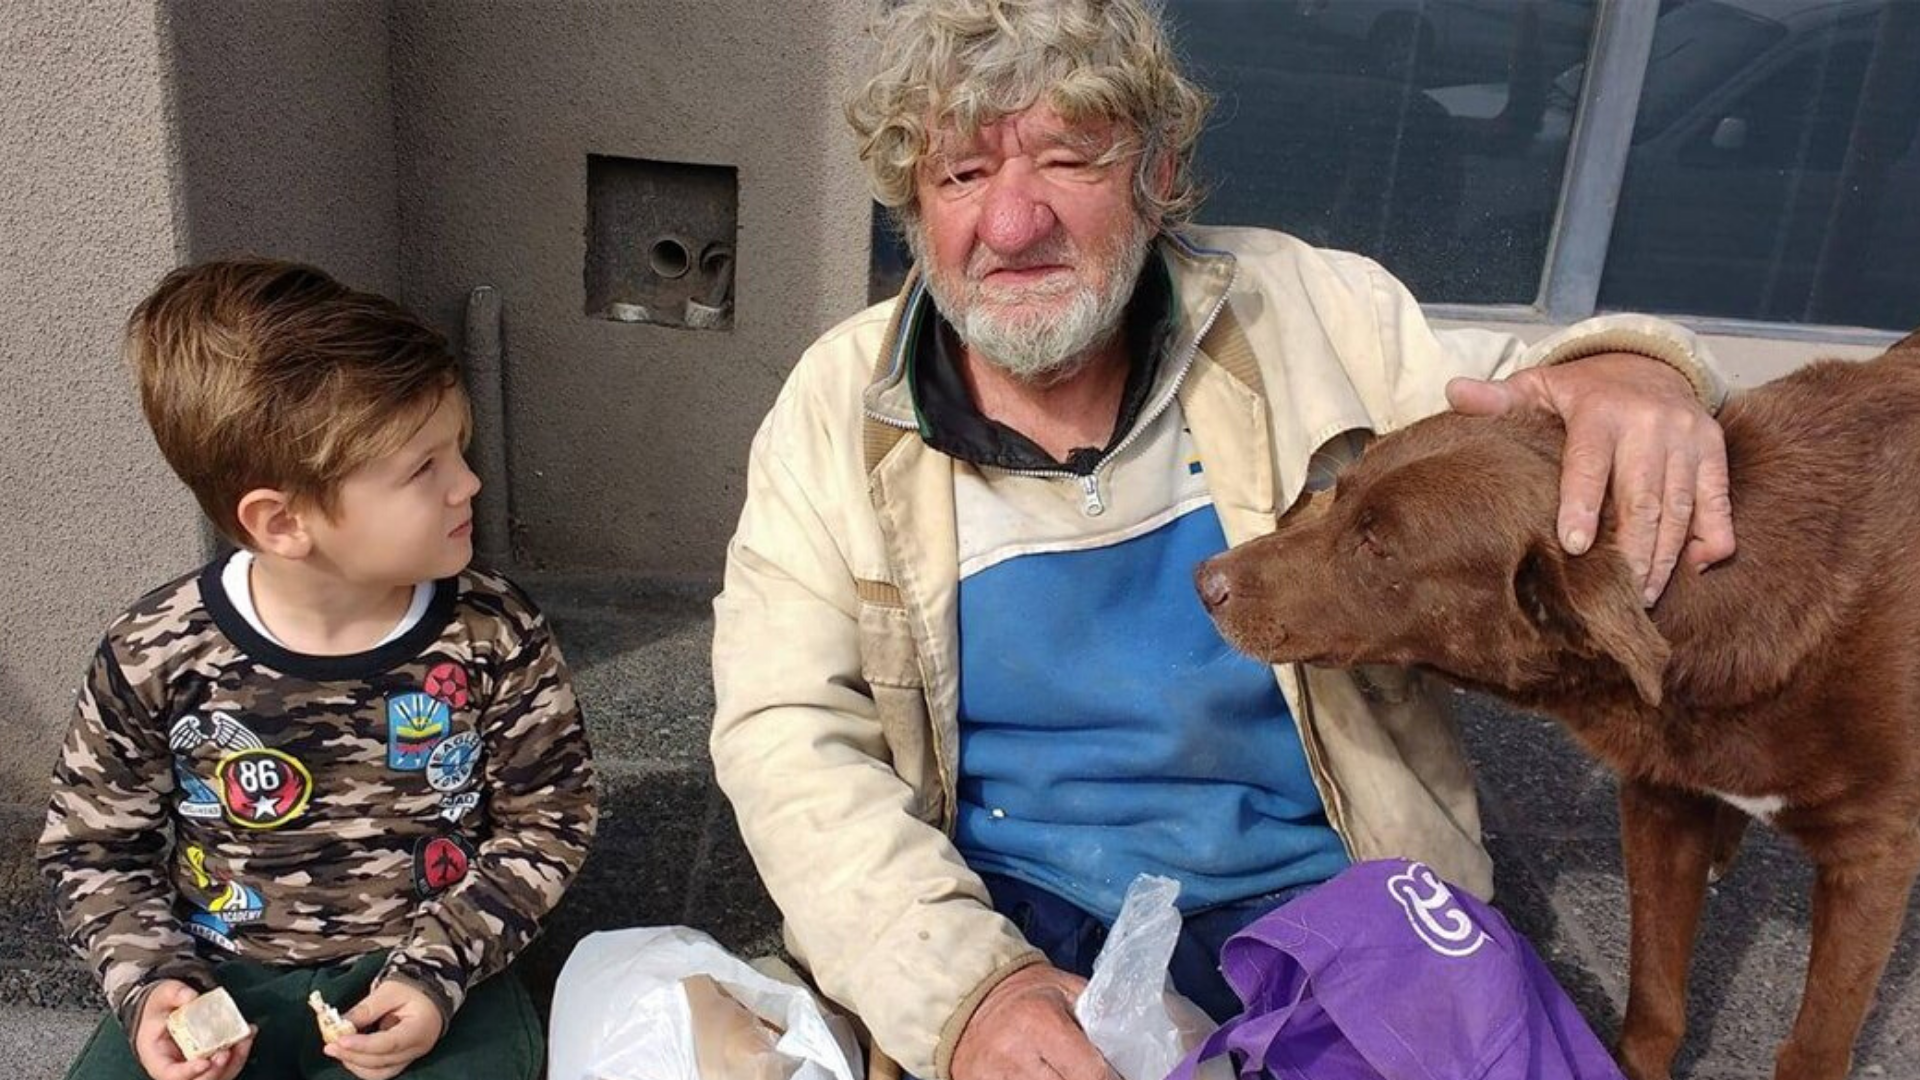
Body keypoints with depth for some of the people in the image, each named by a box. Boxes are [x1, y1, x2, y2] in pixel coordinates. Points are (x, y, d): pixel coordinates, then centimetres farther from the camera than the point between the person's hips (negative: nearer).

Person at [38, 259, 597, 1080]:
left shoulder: (495, 639, -14)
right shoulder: (154, 659, -12)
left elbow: (546, 822, -5)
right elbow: (94, 849, 3)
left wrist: (439, 970, -15)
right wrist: (149, 983, -12)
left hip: (427, 973, -1)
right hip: (220, 981, 1)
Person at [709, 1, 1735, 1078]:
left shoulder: (1308, 310, -4)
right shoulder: (838, 407, -5)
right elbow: (786, 734, -8)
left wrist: (1630, 375, -19)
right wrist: (959, 985, -24)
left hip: (1306, 883, 1)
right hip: (983, 912, 0)